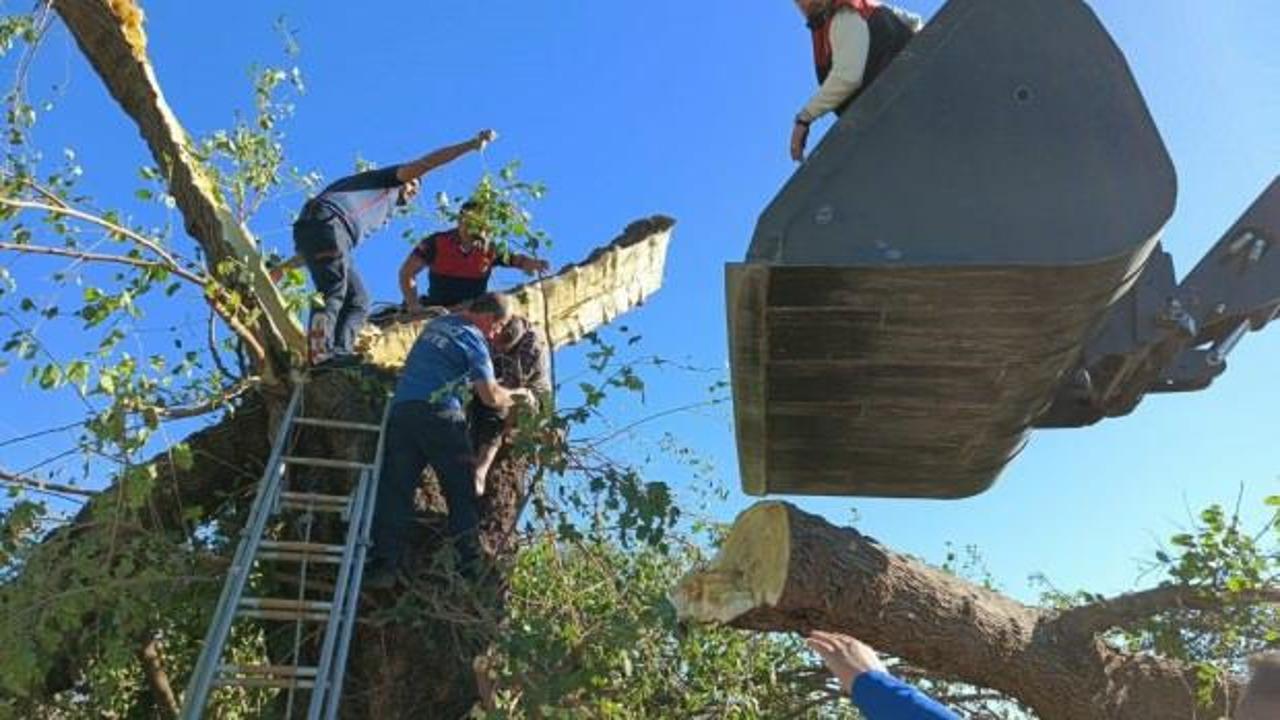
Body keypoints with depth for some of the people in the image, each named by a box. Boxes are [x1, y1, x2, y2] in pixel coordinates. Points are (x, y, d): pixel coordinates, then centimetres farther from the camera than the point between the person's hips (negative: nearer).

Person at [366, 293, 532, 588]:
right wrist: (516, 397, 16)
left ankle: (383, 565, -2)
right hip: (439, 413, -6)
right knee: (462, 493, 3)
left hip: (401, 409, 6)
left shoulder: (436, 324, 21)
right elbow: (491, 397, -6)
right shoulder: (472, 338, 0)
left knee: (395, 490, 3)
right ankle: (471, 566, 4)